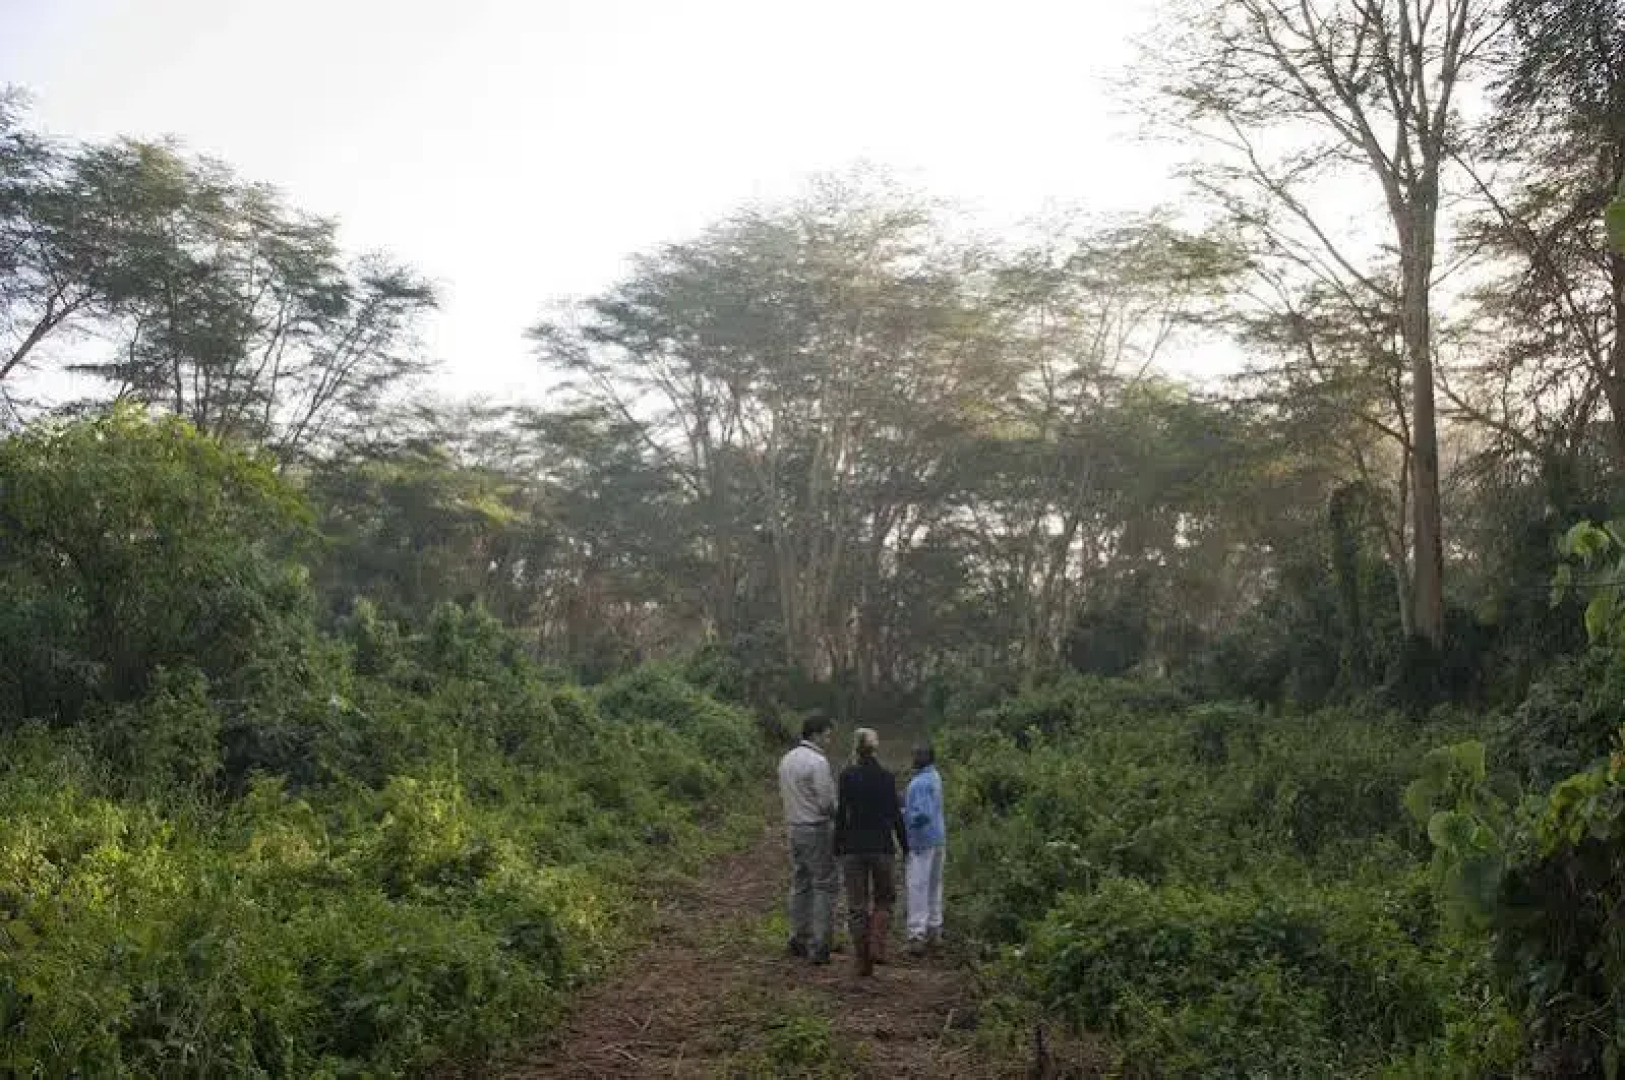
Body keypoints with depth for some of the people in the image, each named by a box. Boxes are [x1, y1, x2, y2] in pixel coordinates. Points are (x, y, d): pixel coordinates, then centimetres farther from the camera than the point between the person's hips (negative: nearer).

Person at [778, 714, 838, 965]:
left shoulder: (786, 759, 10)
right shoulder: (818, 762, -17)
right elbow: (827, 802, -18)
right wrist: (839, 819, -1)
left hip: (794, 828, 8)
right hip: (817, 829, -8)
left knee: (799, 884, 14)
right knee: (824, 886, -2)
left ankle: (798, 939, 18)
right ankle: (818, 946, -3)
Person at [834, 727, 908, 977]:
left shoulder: (847, 777, -6)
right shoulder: (887, 778, -3)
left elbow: (841, 815, -6)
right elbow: (896, 815, 0)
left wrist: (837, 847, 3)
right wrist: (905, 847, 10)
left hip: (853, 848, 0)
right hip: (882, 848, 1)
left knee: (857, 906, 8)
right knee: (884, 899, 18)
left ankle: (864, 962, 9)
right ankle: (877, 946, -1)